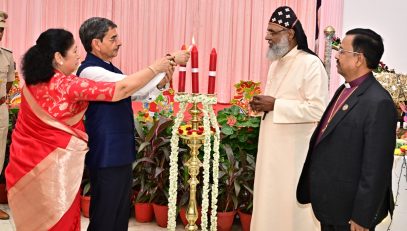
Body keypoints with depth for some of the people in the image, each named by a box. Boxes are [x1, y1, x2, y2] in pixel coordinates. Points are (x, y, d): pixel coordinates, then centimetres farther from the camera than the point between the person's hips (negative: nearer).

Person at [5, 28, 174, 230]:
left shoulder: (31, 83, 1)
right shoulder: (67, 85, -22)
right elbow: (120, 90, -21)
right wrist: (155, 68, -11)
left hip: (28, 161, 7)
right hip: (54, 165, -7)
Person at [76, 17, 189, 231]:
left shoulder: (109, 69, 11)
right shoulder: (89, 71, -17)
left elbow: (136, 93, 20)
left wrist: (160, 83, 2)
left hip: (121, 152, 9)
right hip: (107, 156, -9)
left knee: (121, 213, 17)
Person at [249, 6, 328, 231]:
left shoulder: (311, 64, -15)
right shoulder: (276, 64, 13)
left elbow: (317, 110, -21)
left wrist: (275, 105, -20)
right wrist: (263, 104, 1)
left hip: (295, 149, -8)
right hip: (272, 145, 8)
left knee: (291, 202, 1)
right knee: (270, 198, 14)